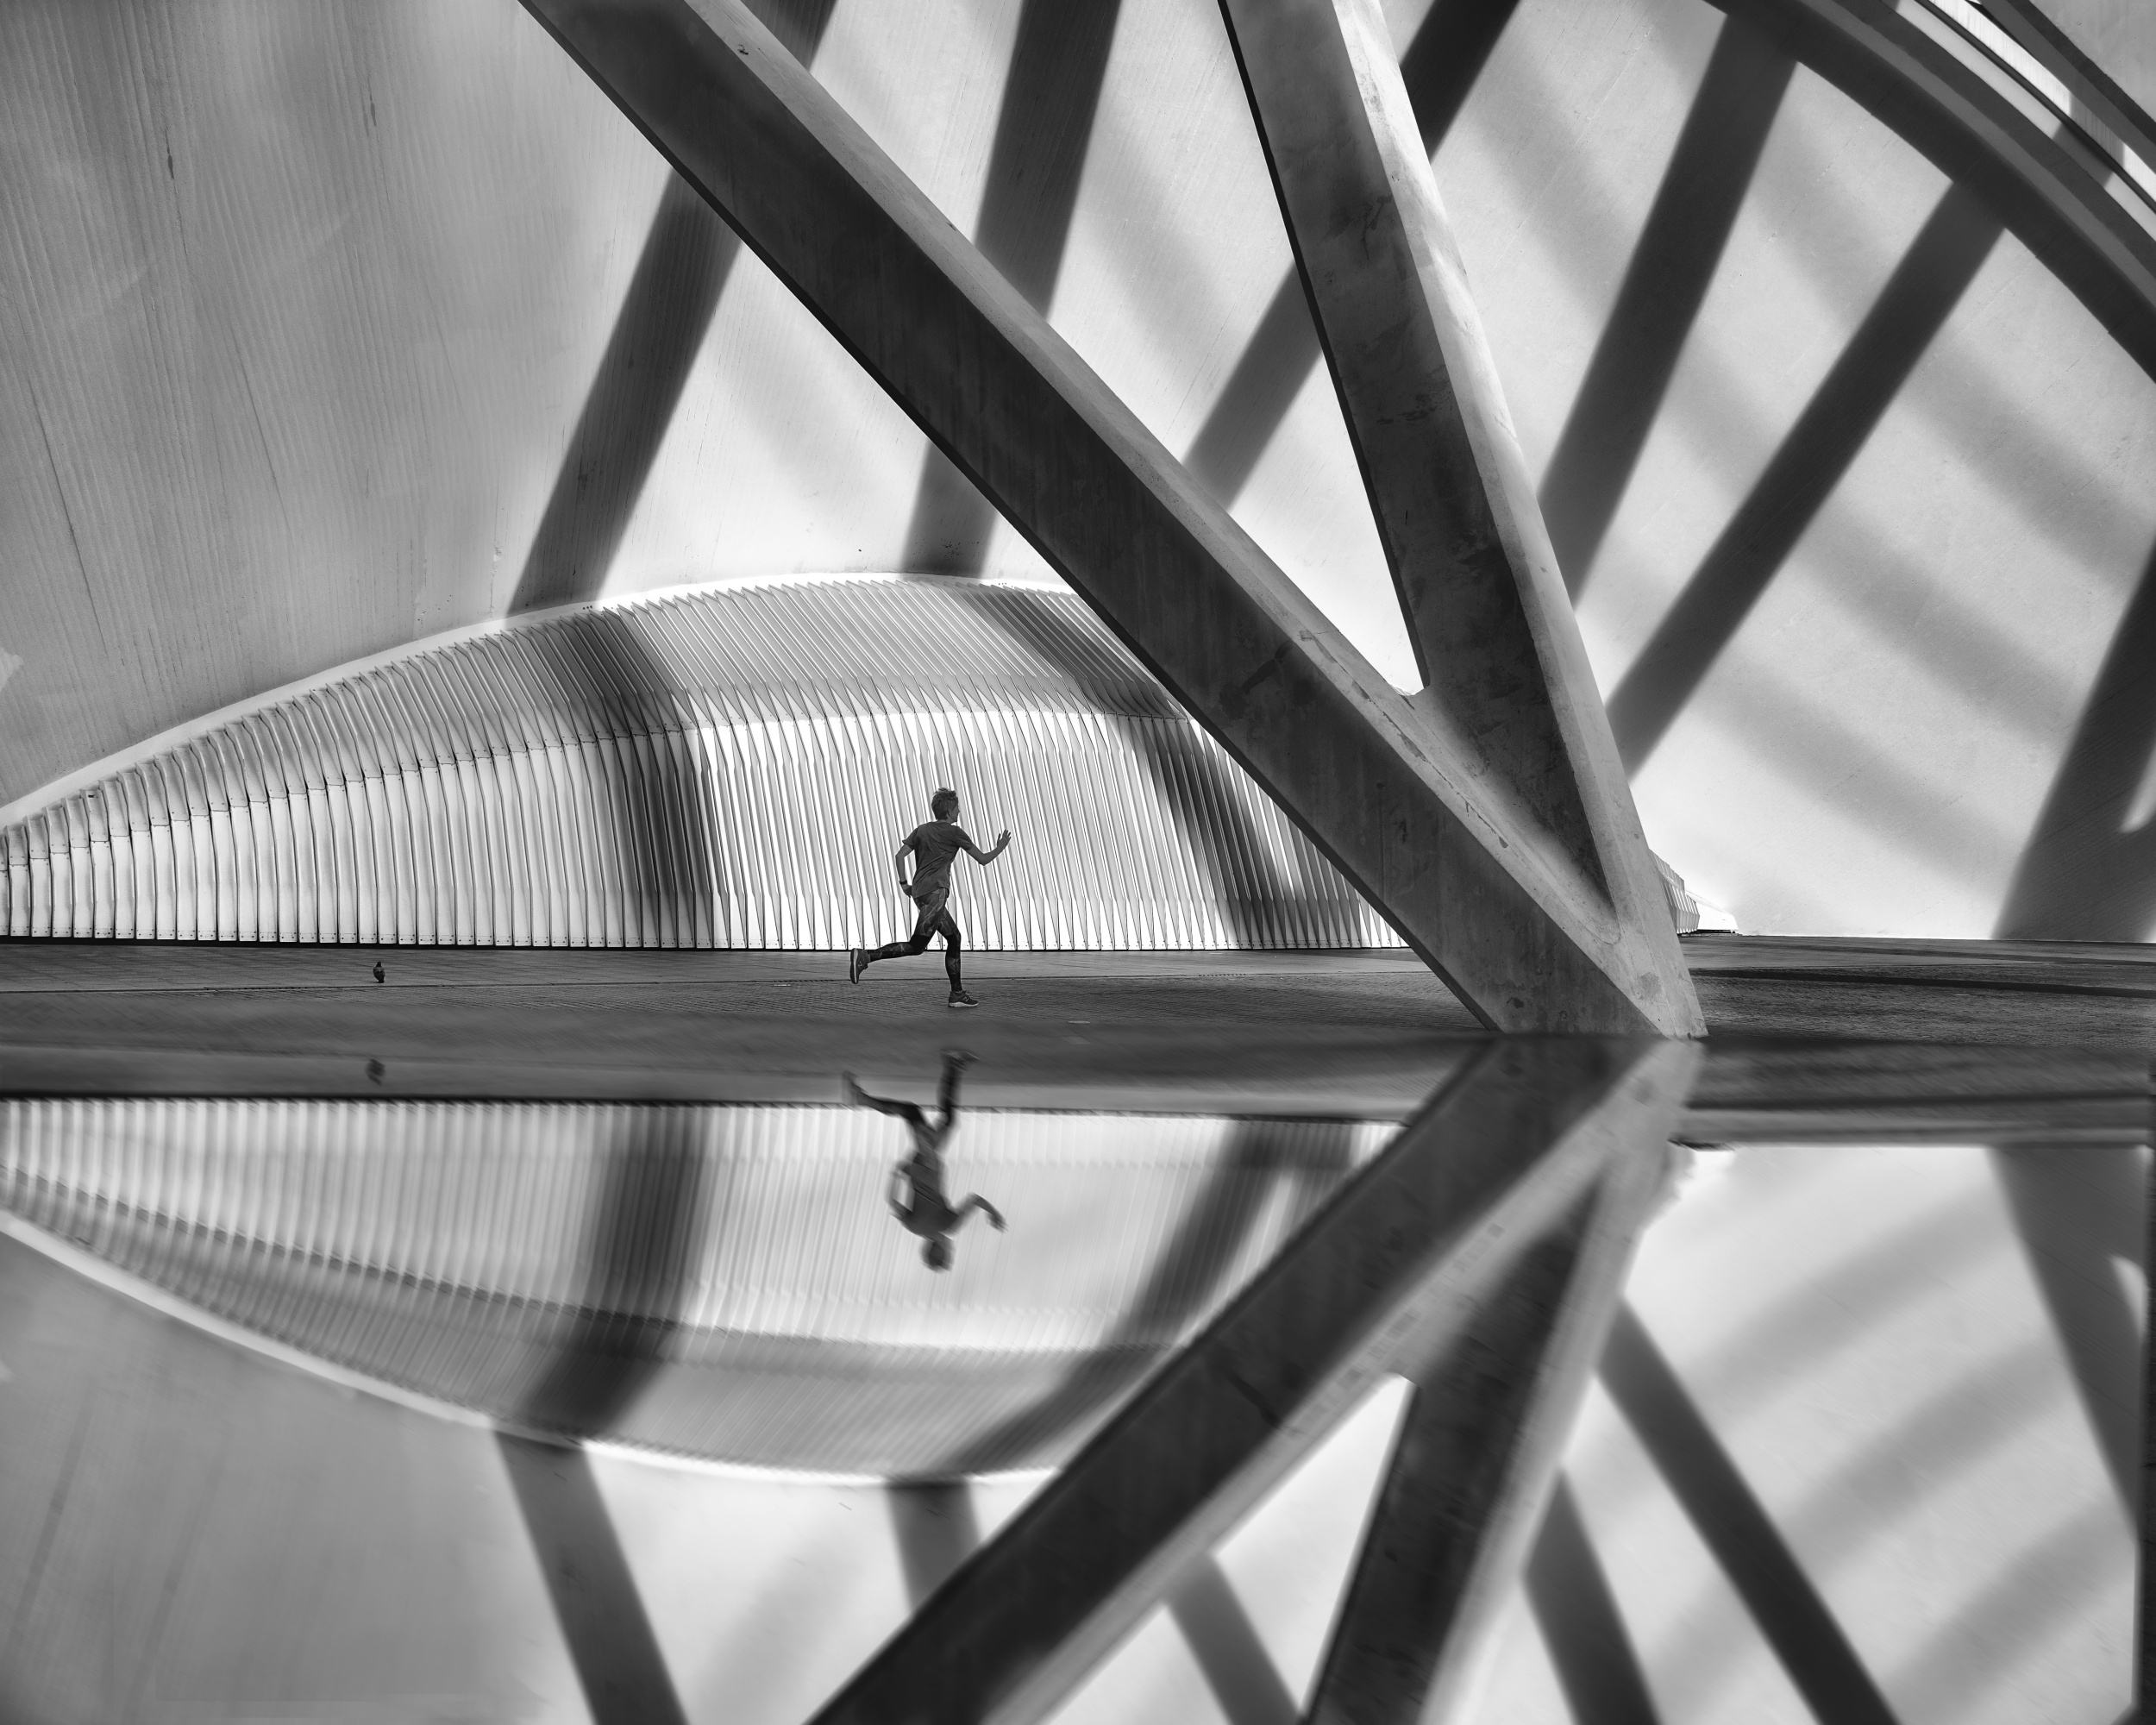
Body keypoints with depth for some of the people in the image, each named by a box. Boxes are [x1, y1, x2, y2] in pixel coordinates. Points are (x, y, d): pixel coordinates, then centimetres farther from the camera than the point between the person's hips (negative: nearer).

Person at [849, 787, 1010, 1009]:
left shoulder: (922, 829, 18)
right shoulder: (954, 832, 1)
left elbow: (899, 855, 9)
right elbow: (983, 859, 5)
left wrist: (903, 883, 15)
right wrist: (1000, 848, 23)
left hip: (919, 892, 9)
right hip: (935, 891, -9)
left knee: (954, 938, 15)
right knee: (917, 946, -14)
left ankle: (957, 994, 13)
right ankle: (866, 956, -27)